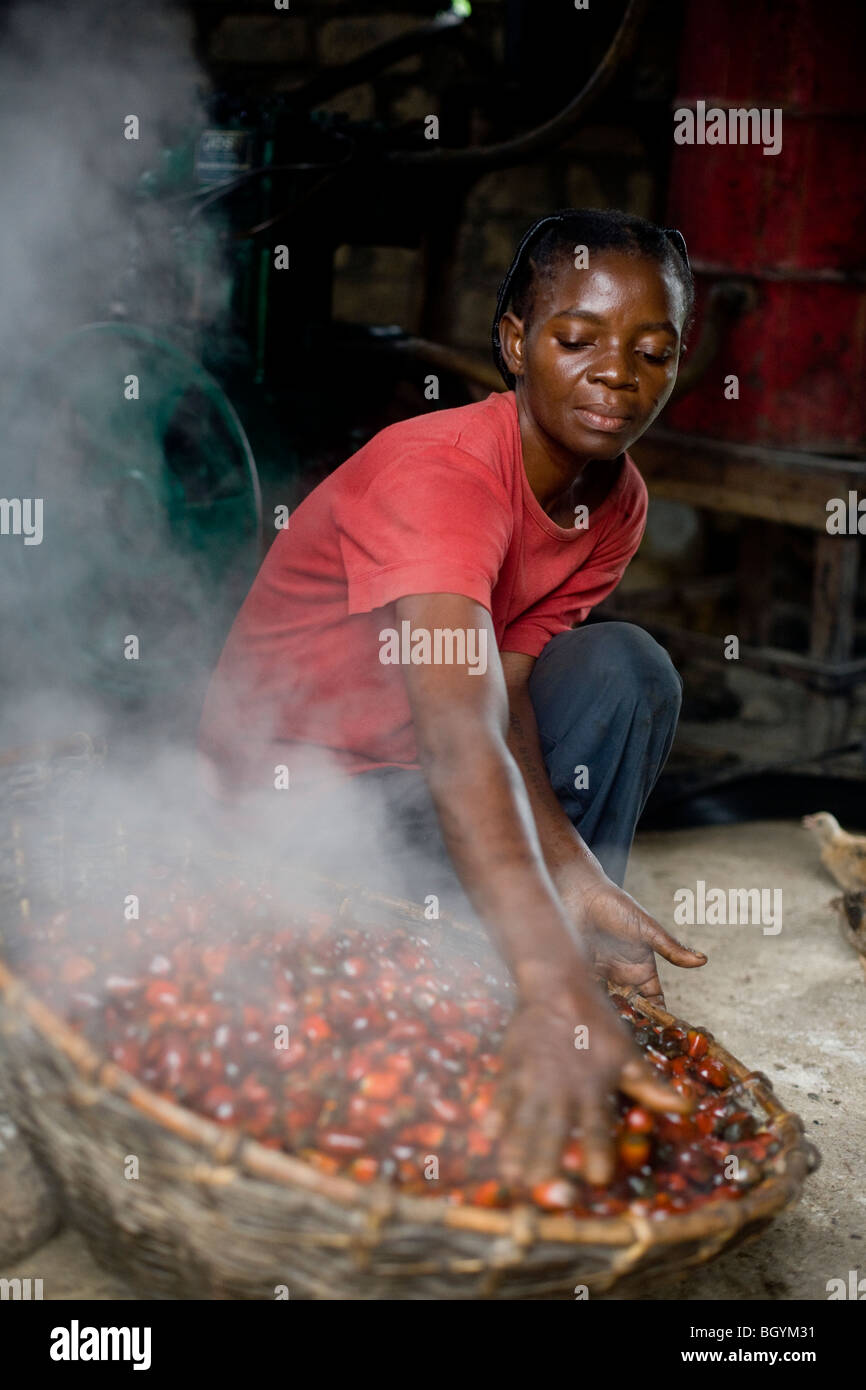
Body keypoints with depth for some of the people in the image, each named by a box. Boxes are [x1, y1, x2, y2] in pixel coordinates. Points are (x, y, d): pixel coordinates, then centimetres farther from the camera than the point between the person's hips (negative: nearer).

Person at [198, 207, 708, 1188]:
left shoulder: (619, 505, -5)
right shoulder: (438, 471, -31)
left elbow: (504, 696, -14)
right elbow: (459, 732, -46)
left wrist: (574, 874, -33)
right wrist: (554, 992, -57)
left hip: (412, 764, 7)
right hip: (297, 775, -7)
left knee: (624, 668, -17)